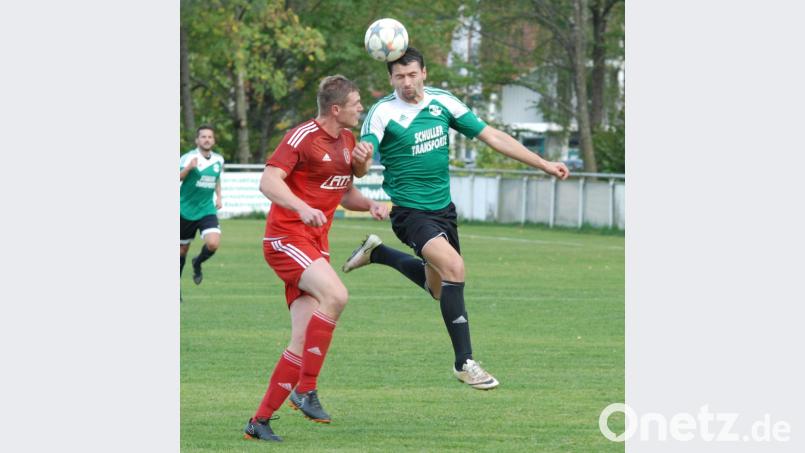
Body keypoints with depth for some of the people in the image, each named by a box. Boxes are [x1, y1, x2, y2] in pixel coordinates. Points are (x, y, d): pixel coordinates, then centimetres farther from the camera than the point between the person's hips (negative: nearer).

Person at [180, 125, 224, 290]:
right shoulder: (188, 158, -11)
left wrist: (219, 196, 11)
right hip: (186, 211, -3)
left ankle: (198, 263, 14)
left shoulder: (219, 160, 4)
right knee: (182, 249, 7)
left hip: (207, 210, 3)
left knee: (213, 243, -20)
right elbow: (178, 178, -22)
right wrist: (189, 168, -38)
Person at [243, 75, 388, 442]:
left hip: (315, 245, 8)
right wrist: (303, 208, -37)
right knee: (335, 295, -30)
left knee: (303, 344, -1)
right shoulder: (303, 137, -11)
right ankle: (306, 389, -21)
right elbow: (269, 181, -21)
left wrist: (370, 205, 5)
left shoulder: (347, 141, 15)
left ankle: (260, 422, 4)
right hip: (286, 237, -8)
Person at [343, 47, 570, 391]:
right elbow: (363, 163, -23)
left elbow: (491, 136, 4)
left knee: (438, 287, 18)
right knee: (453, 266, -27)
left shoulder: (443, 102, -1)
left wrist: (543, 164, 3)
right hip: (409, 211, -6)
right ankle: (464, 362, -19)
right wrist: (362, 162, -50)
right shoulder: (383, 113, -14)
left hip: (442, 207, 6)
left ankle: (376, 253, 41)